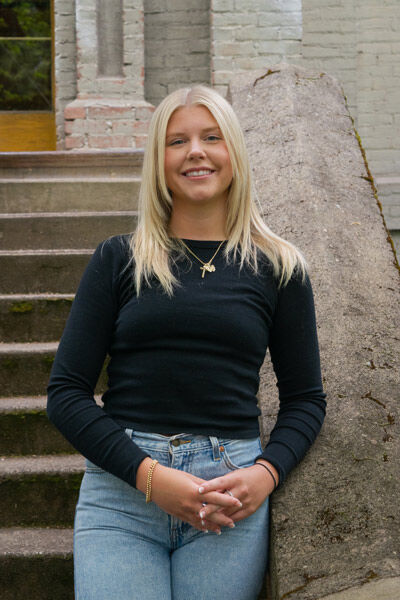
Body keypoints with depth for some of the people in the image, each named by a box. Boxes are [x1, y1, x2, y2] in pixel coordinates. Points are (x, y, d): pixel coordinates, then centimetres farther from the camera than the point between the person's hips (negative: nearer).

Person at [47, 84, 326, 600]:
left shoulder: (277, 266, 8)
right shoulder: (118, 260, 7)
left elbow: (305, 397, 12)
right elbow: (65, 392, 2)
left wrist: (265, 473, -7)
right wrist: (149, 474, -10)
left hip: (231, 495, 1)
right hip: (122, 488, 0)